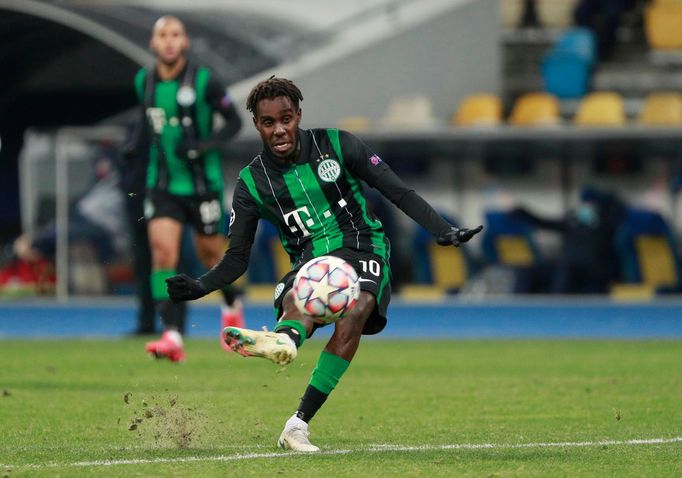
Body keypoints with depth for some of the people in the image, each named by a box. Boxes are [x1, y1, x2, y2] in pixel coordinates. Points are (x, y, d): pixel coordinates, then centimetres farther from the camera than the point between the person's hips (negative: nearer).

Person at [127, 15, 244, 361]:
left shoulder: (203, 81, -11)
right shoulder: (143, 82, 1)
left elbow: (234, 121, -5)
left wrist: (204, 145, -21)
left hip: (203, 185, -2)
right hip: (162, 186, 2)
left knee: (210, 255, 10)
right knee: (163, 252, -16)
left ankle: (232, 305, 44)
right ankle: (172, 336, -20)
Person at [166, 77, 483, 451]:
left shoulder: (336, 146, 1)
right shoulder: (252, 183, 4)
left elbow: (400, 194, 3)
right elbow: (236, 259, 6)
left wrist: (443, 231, -10)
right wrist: (200, 287, -14)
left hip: (361, 249, -1)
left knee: (357, 309, -34)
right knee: (295, 300, -35)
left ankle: (298, 423, -42)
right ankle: (284, 340, -75)